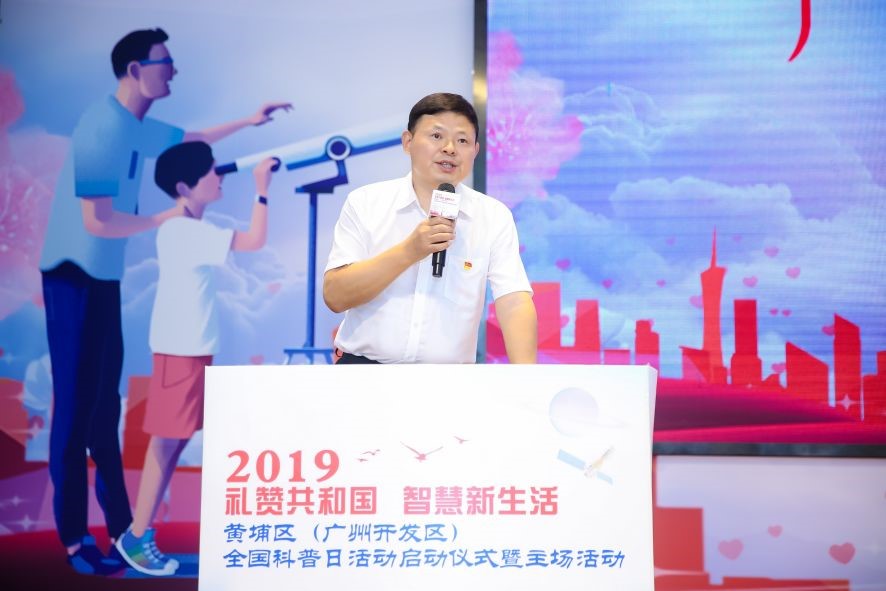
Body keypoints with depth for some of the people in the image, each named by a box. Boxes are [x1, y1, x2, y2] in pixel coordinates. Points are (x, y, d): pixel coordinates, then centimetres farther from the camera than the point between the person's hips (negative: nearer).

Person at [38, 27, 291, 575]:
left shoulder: (140, 128, 8)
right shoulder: (103, 129, -21)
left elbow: (189, 139, 30)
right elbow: (97, 222, -25)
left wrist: (247, 121, 27)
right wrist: (166, 218, -15)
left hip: (104, 278, 9)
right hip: (75, 278, -9)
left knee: (106, 402, 13)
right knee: (78, 404, -5)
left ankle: (119, 524, 22)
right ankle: (75, 540, 3)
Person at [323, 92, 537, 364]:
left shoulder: (495, 217, 5)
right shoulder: (365, 202, 4)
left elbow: (514, 303, -5)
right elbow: (335, 296, -3)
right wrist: (409, 251, -14)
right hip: (363, 360, -1)